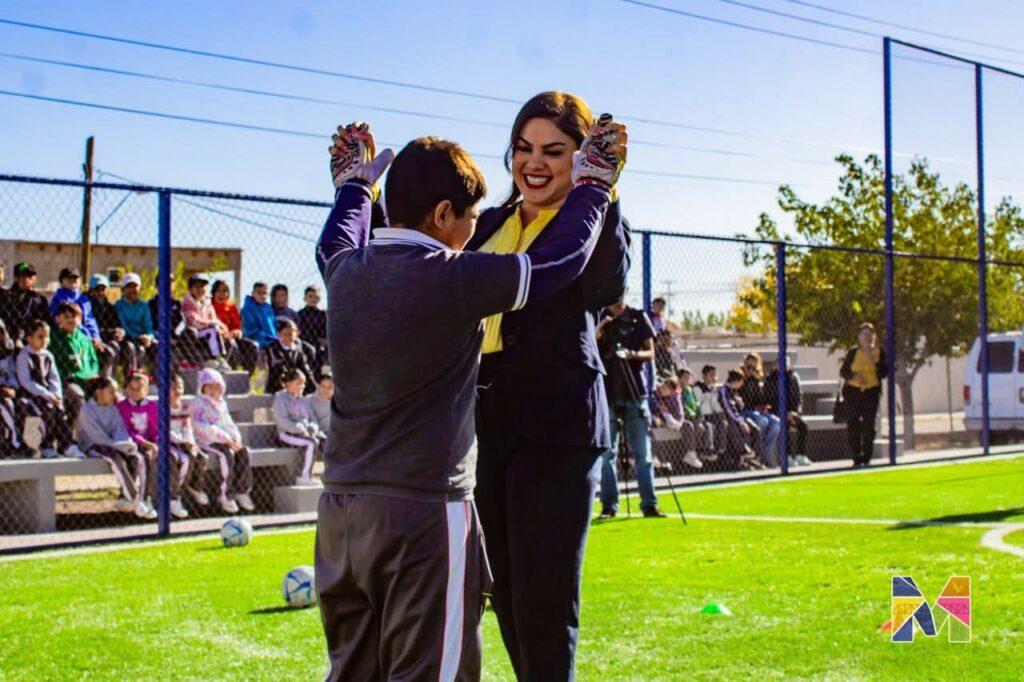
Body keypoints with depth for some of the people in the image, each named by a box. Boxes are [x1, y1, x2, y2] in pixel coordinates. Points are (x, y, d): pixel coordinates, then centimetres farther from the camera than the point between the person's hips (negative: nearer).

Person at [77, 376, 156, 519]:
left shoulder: (113, 408, 11)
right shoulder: (87, 410, -9)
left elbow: (120, 430, 4)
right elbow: (96, 436, -16)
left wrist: (127, 443, -18)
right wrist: (119, 445, -22)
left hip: (114, 445, 6)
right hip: (93, 447, -6)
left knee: (138, 458, -22)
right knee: (117, 459, -35)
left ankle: (125, 499, -22)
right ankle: (136, 502, -32)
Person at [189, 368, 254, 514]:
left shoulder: (221, 403, 21)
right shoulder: (198, 403, -3)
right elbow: (203, 428, -15)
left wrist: (235, 438, 0)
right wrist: (225, 438, -21)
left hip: (227, 440, 7)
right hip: (207, 442, -7)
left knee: (243, 452, -20)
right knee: (226, 455, -33)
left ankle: (241, 492, -14)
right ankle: (224, 496, -27)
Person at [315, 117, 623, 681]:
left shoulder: (345, 272, 5)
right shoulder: (453, 278, -14)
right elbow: (560, 260, -4)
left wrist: (354, 183, 47)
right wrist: (593, 185, 11)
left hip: (340, 508, 7)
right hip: (422, 511, -7)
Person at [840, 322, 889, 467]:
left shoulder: (879, 352, 5)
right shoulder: (853, 352, 3)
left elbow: (884, 373, 2)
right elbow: (843, 371, 4)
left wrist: (877, 361, -14)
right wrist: (853, 376, -15)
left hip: (871, 392, 0)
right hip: (853, 391, 0)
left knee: (868, 426, -6)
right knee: (852, 426, -6)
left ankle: (867, 458, 2)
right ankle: (857, 458, 6)